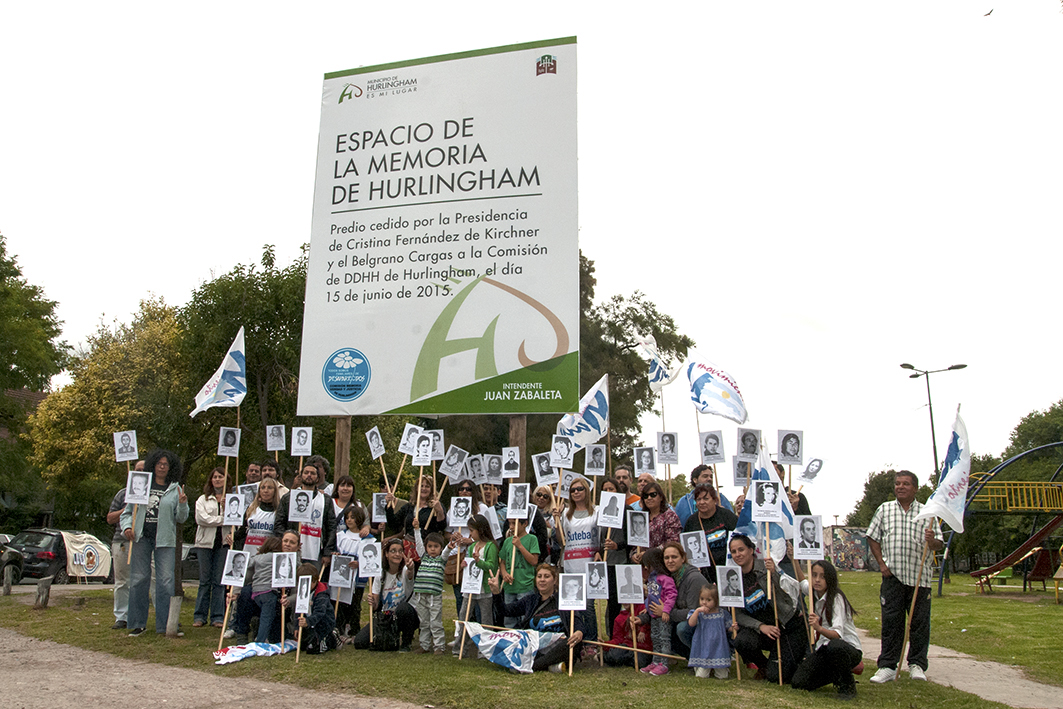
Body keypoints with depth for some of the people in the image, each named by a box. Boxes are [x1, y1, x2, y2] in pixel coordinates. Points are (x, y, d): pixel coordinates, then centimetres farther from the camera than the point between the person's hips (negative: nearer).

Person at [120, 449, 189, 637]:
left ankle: (164, 624, 3)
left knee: (166, 581, -4)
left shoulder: (175, 489, 8)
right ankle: (137, 623, 15)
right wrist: (127, 526, -2)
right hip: (141, 537, 1)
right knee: (138, 579, 3)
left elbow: (180, 518, 7)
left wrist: (183, 504, -12)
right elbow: (128, 510, 15)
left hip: (165, 539, -1)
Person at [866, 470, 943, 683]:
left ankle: (917, 664, 16)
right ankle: (887, 666, 5)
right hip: (892, 575, 0)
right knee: (890, 621, 0)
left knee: (920, 621, 3)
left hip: (920, 575, 0)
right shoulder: (884, 510, 11)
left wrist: (932, 541, -18)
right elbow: (873, 538, 12)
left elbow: (939, 544, 5)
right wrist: (881, 563, 0)